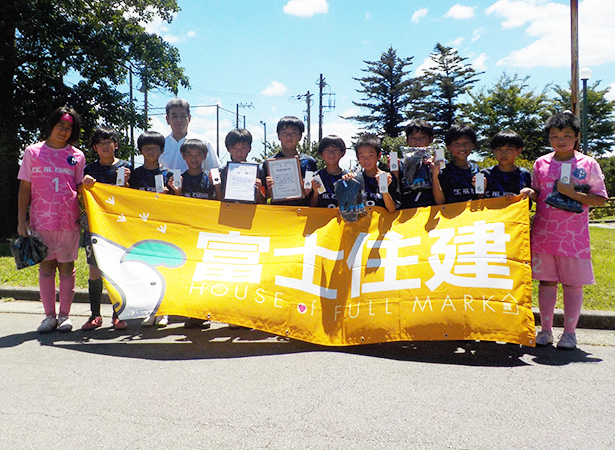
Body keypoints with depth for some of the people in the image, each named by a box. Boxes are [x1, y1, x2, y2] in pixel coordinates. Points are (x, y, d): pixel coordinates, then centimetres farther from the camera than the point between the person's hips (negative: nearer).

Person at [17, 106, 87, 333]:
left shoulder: (77, 155, 9)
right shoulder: (33, 152, 7)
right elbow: (25, 188, 6)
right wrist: (22, 220, 1)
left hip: (69, 221, 0)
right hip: (41, 220, 0)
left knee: (67, 267, 3)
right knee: (46, 266, 5)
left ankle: (64, 315, 14)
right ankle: (49, 315, 15)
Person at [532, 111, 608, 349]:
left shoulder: (588, 164, 1)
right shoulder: (541, 164, 9)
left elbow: (600, 199, 0)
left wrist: (573, 193, -15)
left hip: (574, 236, -2)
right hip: (544, 233, 2)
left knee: (573, 283, 4)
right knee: (546, 281, 7)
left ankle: (569, 332, 17)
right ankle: (545, 330, 19)